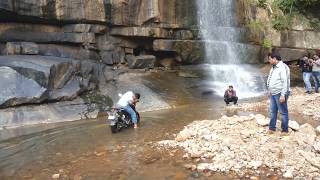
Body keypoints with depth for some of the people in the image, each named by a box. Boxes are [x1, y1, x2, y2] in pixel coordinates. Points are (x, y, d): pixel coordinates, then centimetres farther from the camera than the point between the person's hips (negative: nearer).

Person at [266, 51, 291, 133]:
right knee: (272, 111, 14)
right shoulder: (273, 67, 13)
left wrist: (283, 95, -23)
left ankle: (285, 130, 14)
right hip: (273, 94, 9)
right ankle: (272, 128, 25)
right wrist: (269, 91, 22)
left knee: (283, 112, 3)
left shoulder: (283, 67, -16)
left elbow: (285, 82, -21)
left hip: (280, 94, -9)